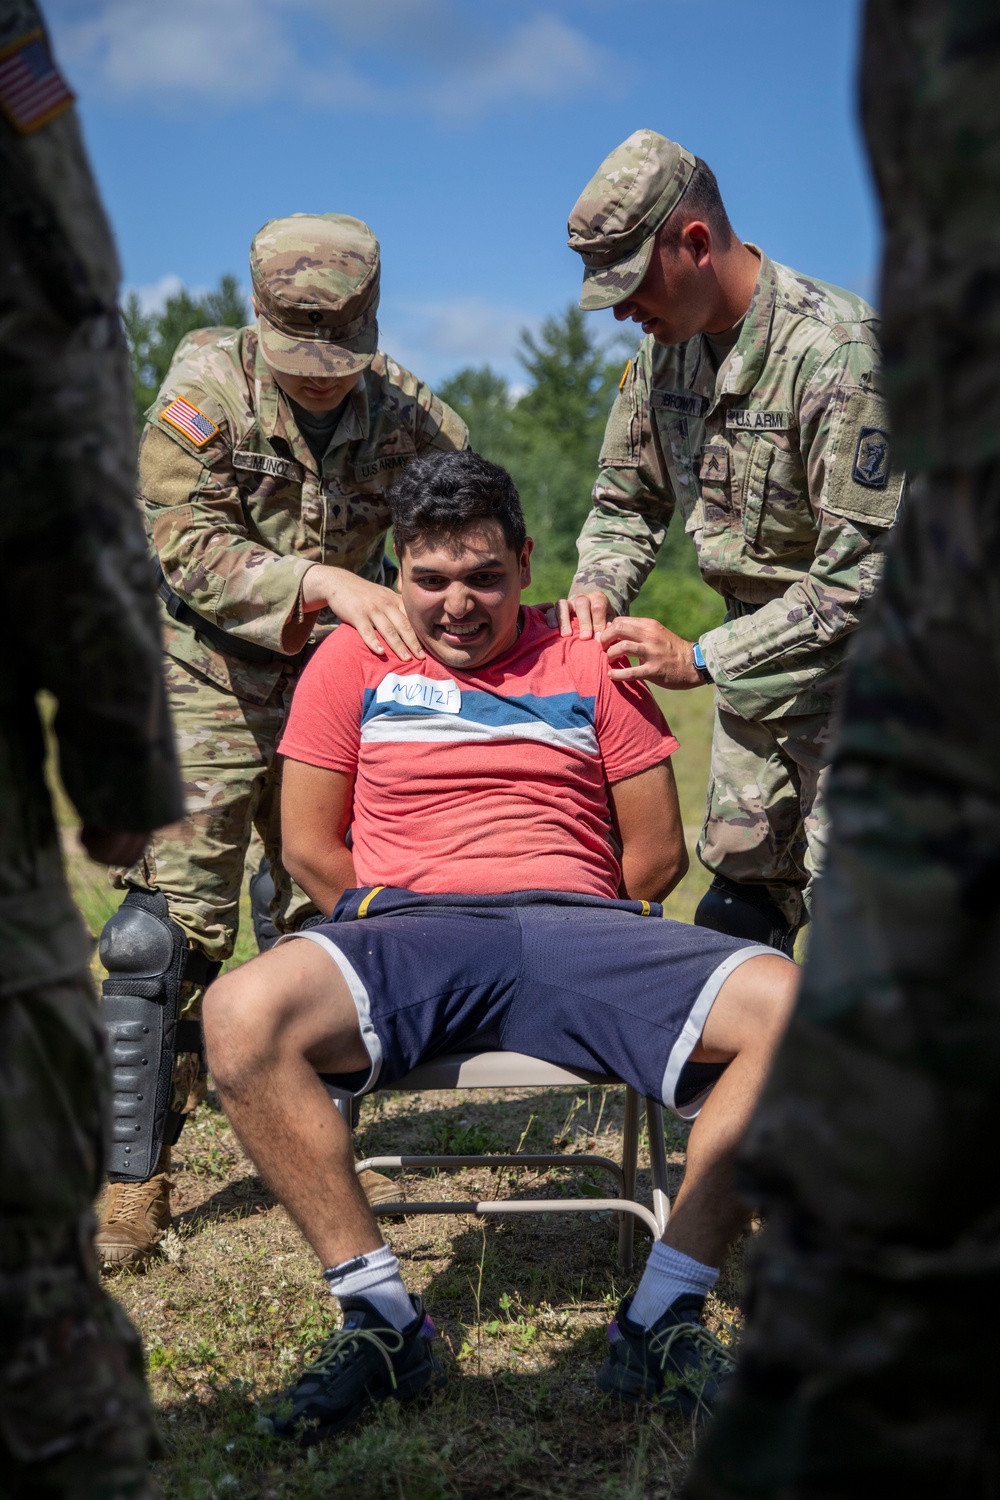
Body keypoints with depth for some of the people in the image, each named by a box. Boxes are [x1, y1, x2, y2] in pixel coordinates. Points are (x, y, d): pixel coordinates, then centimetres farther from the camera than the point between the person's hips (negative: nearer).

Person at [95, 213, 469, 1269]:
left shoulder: (404, 409, -4)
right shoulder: (205, 386, -13)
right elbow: (187, 547, -20)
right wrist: (326, 580, -33)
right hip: (208, 681, -4)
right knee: (172, 923, -10)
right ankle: (134, 1174, -1)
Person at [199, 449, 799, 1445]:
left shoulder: (590, 661, 16)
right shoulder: (354, 662, 16)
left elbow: (658, 855, 15)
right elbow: (308, 846, 12)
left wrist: (542, 911, 9)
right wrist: (388, 915, 2)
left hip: (578, 925, 1)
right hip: (409, 933, 0)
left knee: (786, 1006, -27)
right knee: (242, 1015, -34)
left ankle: (661, 1323, -15)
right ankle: (381, 1318, -18)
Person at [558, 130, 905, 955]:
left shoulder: (836, 348, -23)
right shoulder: (667, 346, 1)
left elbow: (863, 574, -25)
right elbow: (628, 500, 16)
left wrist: (699, 659, -22)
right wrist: (598, 586, -6)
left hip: (854, 663, -7)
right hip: (757, 656, 7)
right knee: (740, 898, 11)